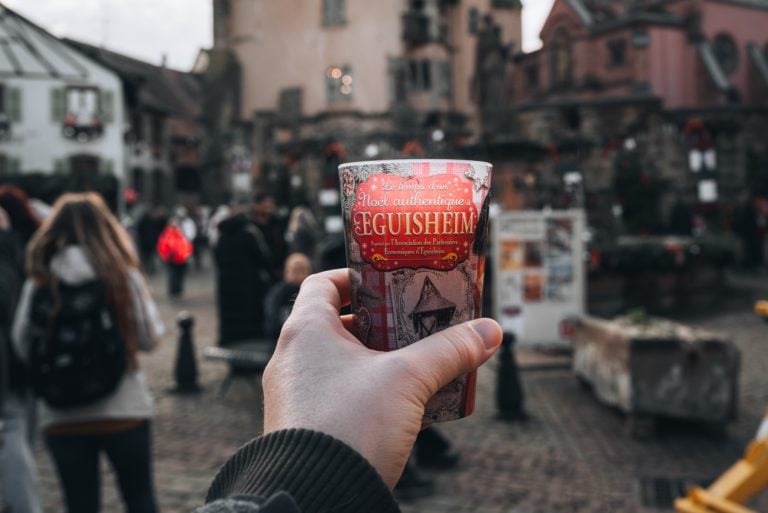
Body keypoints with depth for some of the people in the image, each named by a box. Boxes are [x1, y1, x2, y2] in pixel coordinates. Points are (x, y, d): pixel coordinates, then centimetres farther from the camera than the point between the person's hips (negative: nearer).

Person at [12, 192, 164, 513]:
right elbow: (149, 338, -2)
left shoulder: (38, 284, -4)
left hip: (61, 417, 1)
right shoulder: (125, 276, -7)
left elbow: (22, 347, 2)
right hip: (123, 409, -1)